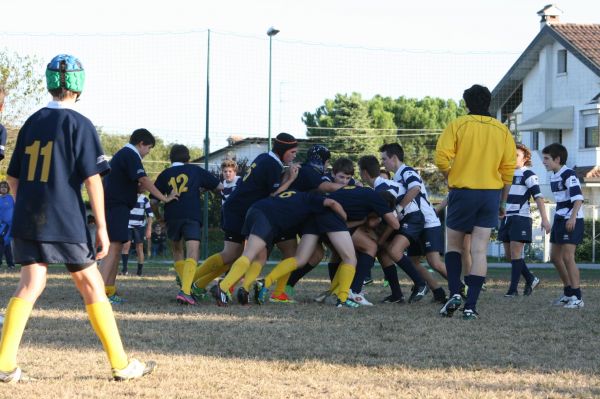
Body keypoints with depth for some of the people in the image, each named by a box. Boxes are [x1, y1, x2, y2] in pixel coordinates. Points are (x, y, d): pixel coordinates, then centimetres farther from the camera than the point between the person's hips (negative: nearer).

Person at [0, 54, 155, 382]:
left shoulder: (32, 123, 11)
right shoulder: (79, 124, -5)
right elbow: (92, 178, -10)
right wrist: (101, 227, -8)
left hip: (27, 220, 5)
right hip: (64, 220, -5)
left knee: (30, 284, 5)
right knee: (92, 285, 4)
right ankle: (121, 364, 8)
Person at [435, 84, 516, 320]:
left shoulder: (457, 125, -3)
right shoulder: (502, 130, 6)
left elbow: (441, 159, -14)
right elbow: (508, 170, 5)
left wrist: (450, 177, 6)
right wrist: (502, 202, 14)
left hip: (462, 192, -2)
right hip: (491, 194, 2)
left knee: (454, 245, 15)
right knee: (479, 251, 0)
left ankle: (454, 294, -2)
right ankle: (471, 307, -6)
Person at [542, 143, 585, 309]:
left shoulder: (568, 175, -15)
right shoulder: (553, 176, 14)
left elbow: (578, 198, -23)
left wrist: (572, 217, -33)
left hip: (571, 221, -10)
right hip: (559, 219, 10)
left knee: (567, 256, -13)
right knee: (555, 256, 14)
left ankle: (577, 298, -10)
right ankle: (568, 292, 27)